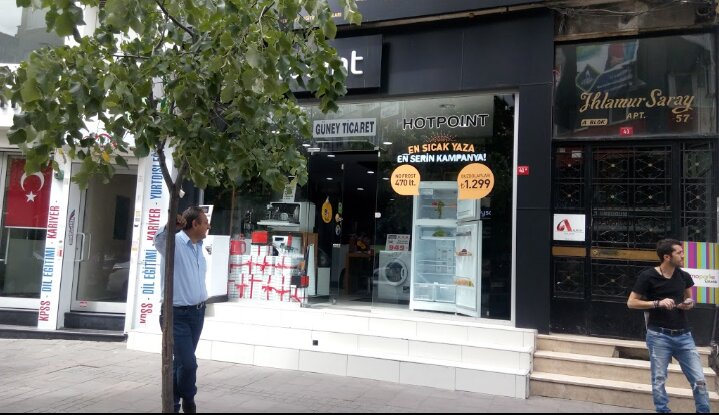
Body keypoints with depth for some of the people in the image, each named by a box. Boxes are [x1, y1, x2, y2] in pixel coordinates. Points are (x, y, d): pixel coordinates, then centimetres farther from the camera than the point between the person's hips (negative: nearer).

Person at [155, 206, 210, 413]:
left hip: (197, 312, 8)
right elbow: (160, 240, -36)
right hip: (176, 314, -7)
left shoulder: (198, 247, 12)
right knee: (188, 363, -10)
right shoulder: (174, 243, -12)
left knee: (182, 361, 15)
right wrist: (169, 226, -56)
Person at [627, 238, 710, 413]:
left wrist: (689, 304, -1)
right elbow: (631, 302, -7)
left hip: (683, 335, 4)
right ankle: (663, 411, 17)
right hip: (659, 336, -4)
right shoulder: (648, 276, -9)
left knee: (699, 379, 4)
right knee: (659, 380, 4)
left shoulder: (684, 276, 5)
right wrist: (658, 303, -18)